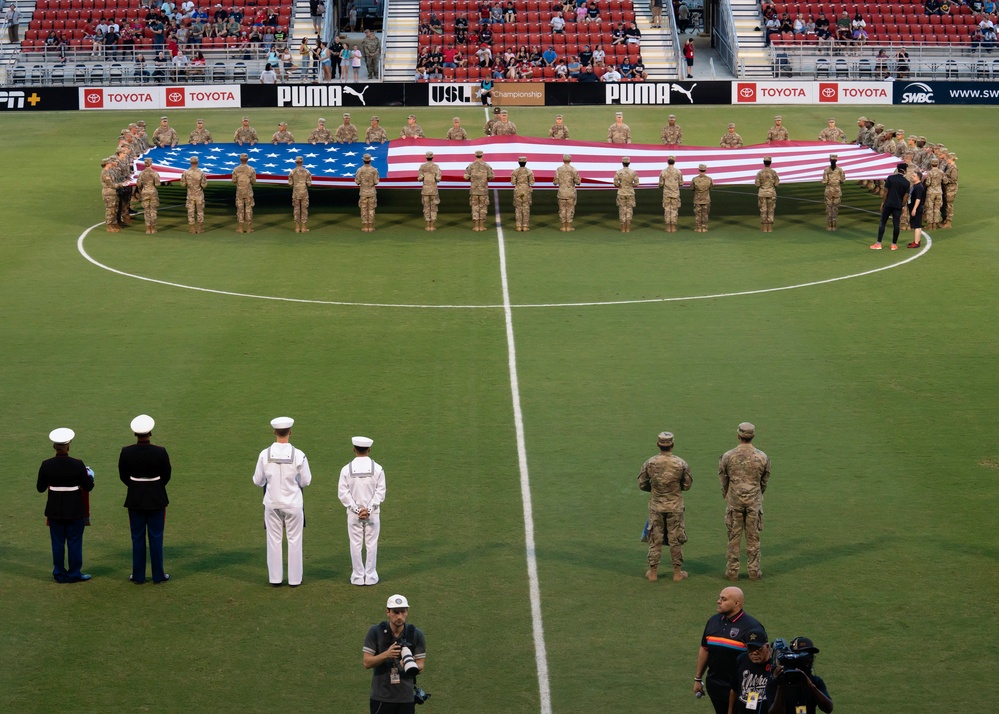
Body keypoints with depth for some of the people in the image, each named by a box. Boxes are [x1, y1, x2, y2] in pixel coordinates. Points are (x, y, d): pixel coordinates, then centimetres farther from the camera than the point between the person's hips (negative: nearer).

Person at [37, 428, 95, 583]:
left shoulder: (46, 465, -11)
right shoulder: (77, 465, -16)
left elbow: (40, 488, 0)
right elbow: (88, 487, -7)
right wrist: (90, 475, 13)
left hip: (54, 510, 2)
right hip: (75, 510, -2)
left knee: (58, 543, 12)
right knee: (74, 542, 9)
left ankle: (59, 574, 18)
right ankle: (74, 574, 15)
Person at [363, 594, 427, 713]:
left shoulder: (416, 634, -1)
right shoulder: (375, 632, -4)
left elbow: (421, 666, 0)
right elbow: (367, 663, -7)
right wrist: (386, 654, -25)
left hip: (406, 698, 1)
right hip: (381, 698, -1)